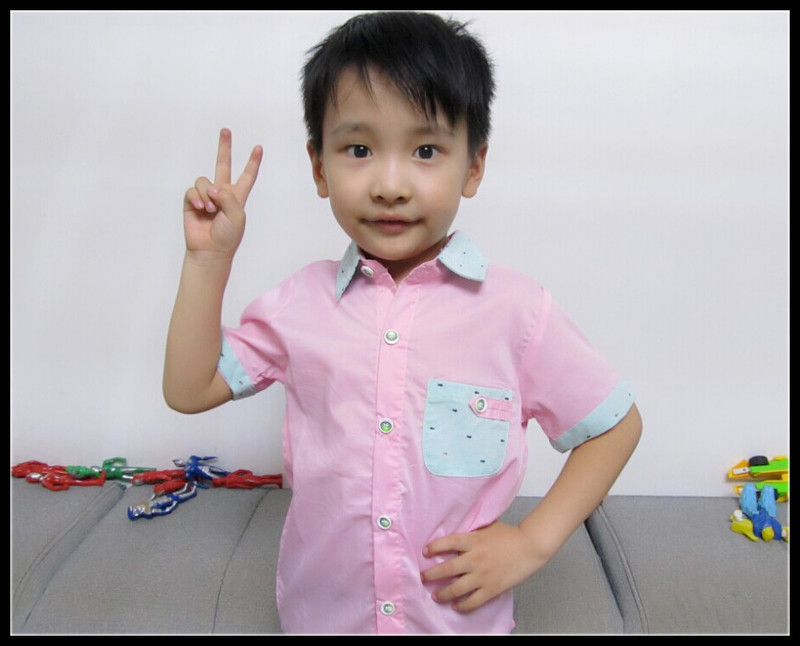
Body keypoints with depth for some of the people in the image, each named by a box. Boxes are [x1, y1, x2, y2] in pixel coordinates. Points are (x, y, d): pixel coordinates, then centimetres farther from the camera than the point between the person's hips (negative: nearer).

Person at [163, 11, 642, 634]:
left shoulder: (516, 309, -15)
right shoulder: (301, 302, -8)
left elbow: (617, 424, -5)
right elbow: (189, 391, -1)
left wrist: (533, 542, -12)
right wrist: (209, 258, -10)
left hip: (463, 614, -1)